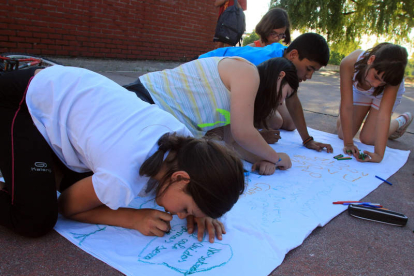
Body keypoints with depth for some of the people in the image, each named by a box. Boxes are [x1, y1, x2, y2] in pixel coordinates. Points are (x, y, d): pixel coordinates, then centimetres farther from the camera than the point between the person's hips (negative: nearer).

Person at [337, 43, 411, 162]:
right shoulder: (349, 63, -42)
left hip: (386, 93, -1)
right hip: (359, 90, 1)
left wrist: (379, 154, -49)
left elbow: (384, 114, -43)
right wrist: (348, 143, -36)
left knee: (367, 139, -9)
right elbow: (347, 106, -39)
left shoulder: (391, 77, -40)